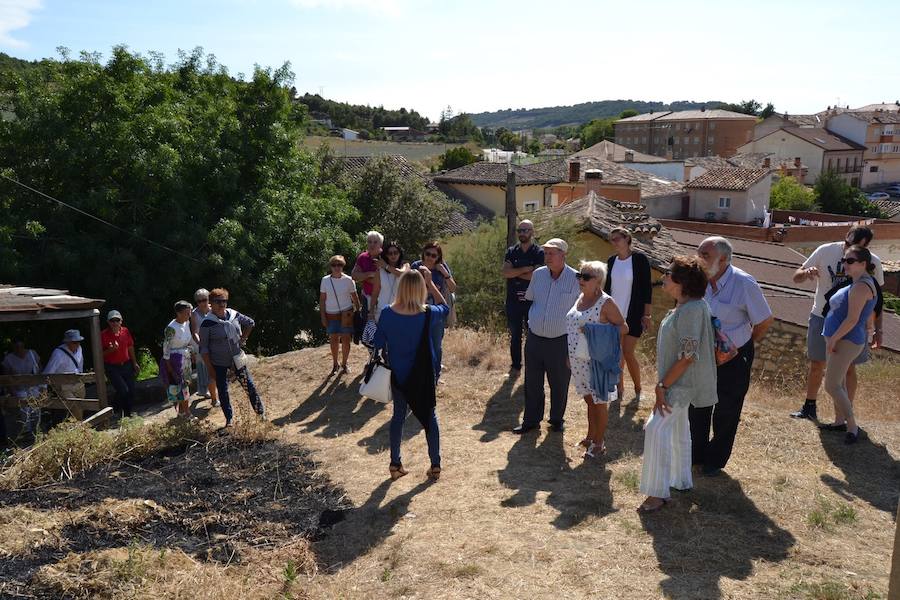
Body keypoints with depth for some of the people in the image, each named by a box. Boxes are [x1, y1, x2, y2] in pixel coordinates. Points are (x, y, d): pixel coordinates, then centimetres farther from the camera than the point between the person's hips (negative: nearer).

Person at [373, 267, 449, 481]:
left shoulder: (387, 314, -16)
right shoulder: (429, 314, -19)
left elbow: (378, 343, -5)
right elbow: (445, 307, 5)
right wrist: (430, 282, 3)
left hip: (398, 375, 1)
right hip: (424, 375, -1)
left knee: (398, 415, 18)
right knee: (429, 415, 15)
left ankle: (395, 464, 25)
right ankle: (435, 465, 21)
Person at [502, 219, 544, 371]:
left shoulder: (539, 252, -3)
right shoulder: (511, 251, 7)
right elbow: (505, 272, -8)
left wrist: (515, 272, -9)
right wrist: (526, 269, -15)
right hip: (513, 300, 3)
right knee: (515, 334, 12)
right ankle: (515, 364, 22)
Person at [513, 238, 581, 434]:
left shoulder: (575, 279, -10)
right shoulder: (538, 274, 1)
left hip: (560, 342, -3)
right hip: (534, 338, 3)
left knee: (559, 384, 11)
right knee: (532, 383, 11)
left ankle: (557, 419, 30)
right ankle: (531, 420, 26)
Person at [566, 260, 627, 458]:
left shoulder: (605, 302, -14)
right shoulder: (580, 298, 8)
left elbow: (623, 327, -13)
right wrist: (570, 355, 17)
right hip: (578, 360, 7)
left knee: (599, 402, 5)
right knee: (589, 399, 19)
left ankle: (599, 443, 18)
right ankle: (591, 436, 34)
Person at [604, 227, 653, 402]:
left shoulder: (639, 259, -10)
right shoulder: (611, 261, 5)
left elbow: (647, 288, -9)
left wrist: (646, 314, -11)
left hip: (632, 315, -5)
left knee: (628, 353, -5)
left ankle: (638, 389, 15)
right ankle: (620, 388, 21)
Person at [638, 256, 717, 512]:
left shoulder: (691, 309, -24)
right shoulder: (682, 307, 7)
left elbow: (688, 356, -26)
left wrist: (662, 386, -23)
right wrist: (664, 382, 16)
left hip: (681, 383, -11)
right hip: (677, 381, 11)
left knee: (657, 429, -14)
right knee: (678, 429, 20)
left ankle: (658, 493, -7)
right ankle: (681, 480, 35)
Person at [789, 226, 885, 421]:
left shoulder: (872, 263, -9)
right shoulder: (825, 251, -11)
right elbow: (796, 277, -5)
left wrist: (878, 329, 4)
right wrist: (807, 272, -29)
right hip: (822, 318, 1)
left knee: (849, 369, 6)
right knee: (816, 365, 11)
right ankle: (809, 408, 29)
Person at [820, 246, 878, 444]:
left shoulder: (861, 286, -19)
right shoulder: (859, 284, 13)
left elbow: (852, 319, -24)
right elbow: (870, 316, 22)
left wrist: (833, 338, -19)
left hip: (845, 342, -11)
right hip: (840, 340, 11)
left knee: (832, 386, -12)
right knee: (838, 383, 17)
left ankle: (852, 426, -6)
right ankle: (839, 421, 27)